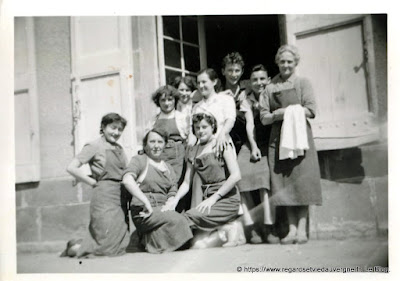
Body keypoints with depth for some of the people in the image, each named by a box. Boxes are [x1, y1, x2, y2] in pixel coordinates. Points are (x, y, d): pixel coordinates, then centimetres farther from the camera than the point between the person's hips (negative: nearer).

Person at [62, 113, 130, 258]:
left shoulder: (119, 149, 17)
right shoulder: (94, 146, -3)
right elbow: (71, 168, -10)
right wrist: (94, 183, -7)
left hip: (120, 197, 7)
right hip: (104, 197, -7)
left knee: (122, 244, 6)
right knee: (109, 244, -8)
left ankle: (79, 245, 23)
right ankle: (75, 248, 16)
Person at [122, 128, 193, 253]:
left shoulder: (168, 168, 23)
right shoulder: (139, 160, 5)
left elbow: (172, 195, 16)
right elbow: (127, 180, -15)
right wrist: (147, 202, -21)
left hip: (163, 209, 6)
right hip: (143, 211, -6)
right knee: (178, 220, -31)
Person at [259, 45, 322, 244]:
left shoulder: (302, 83, 8)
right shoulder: (270, 88, 14)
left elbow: (311, 110, -3)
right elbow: (263, 118, 9)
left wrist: (287, 112, -10)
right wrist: (276, 115, -11)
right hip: (278, 139, 3)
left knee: (301, 181, -6)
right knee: (284, 184, -1)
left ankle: (302, 229, -2)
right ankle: (292, 229, 3)